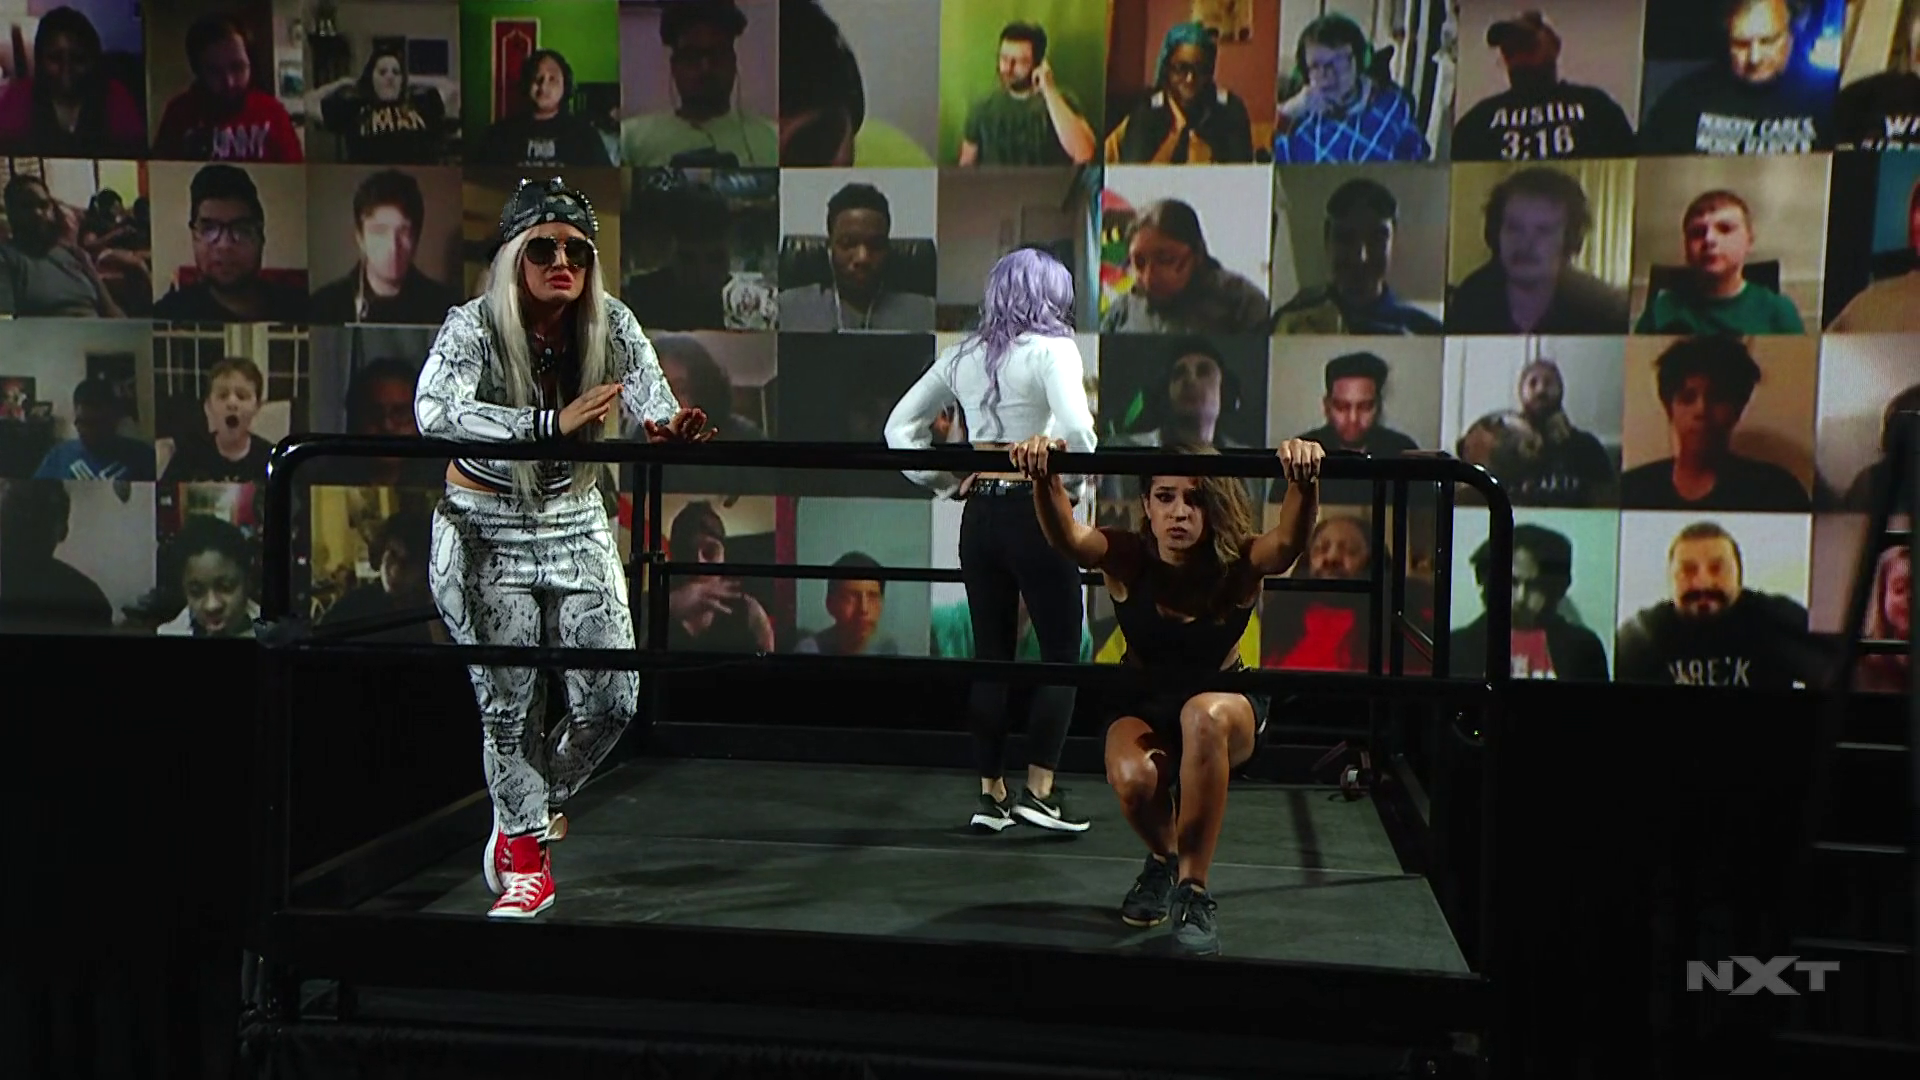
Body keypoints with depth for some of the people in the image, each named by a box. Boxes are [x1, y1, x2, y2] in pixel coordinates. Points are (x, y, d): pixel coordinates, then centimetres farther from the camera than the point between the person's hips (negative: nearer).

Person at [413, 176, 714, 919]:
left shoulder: (612, 326, -9)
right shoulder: (474, 328, -19)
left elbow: (656, 408, -21)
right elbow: (434, 414, -38)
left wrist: (671, 433, -46)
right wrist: (554, 423, -48)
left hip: (577, 524, 3)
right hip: (485, 531, -3)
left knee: (613, 700, -1)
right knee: (506, 698, -2)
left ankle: (532, 813, 29)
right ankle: (526, 859, 21)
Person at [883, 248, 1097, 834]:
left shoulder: (965, 356, 11)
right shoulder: (1052, 350, -7)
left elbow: (900, 427, 13)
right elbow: (1076, 429, -23)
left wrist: (944, 480, 9)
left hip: (980, 516, 6)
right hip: (1035, 514, -6)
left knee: (989, 654, 11)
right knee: (1061, 655, 4)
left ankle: (990, 792, 16)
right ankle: (1038, 790, 1)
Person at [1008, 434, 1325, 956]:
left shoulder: (1239, 563, -22)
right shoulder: (1127, 558, -20)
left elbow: (1289, 542, -44)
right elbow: (1066, 537, -40)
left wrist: (1304, 481, -64)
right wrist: (1044, 478, -60)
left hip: (1227, 705, -1)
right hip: (1142, 706, 1)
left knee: (1202, 716, -38)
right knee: (1132, 778, -32)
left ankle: (1192, 888, -23)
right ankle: (1163, 859, 7)